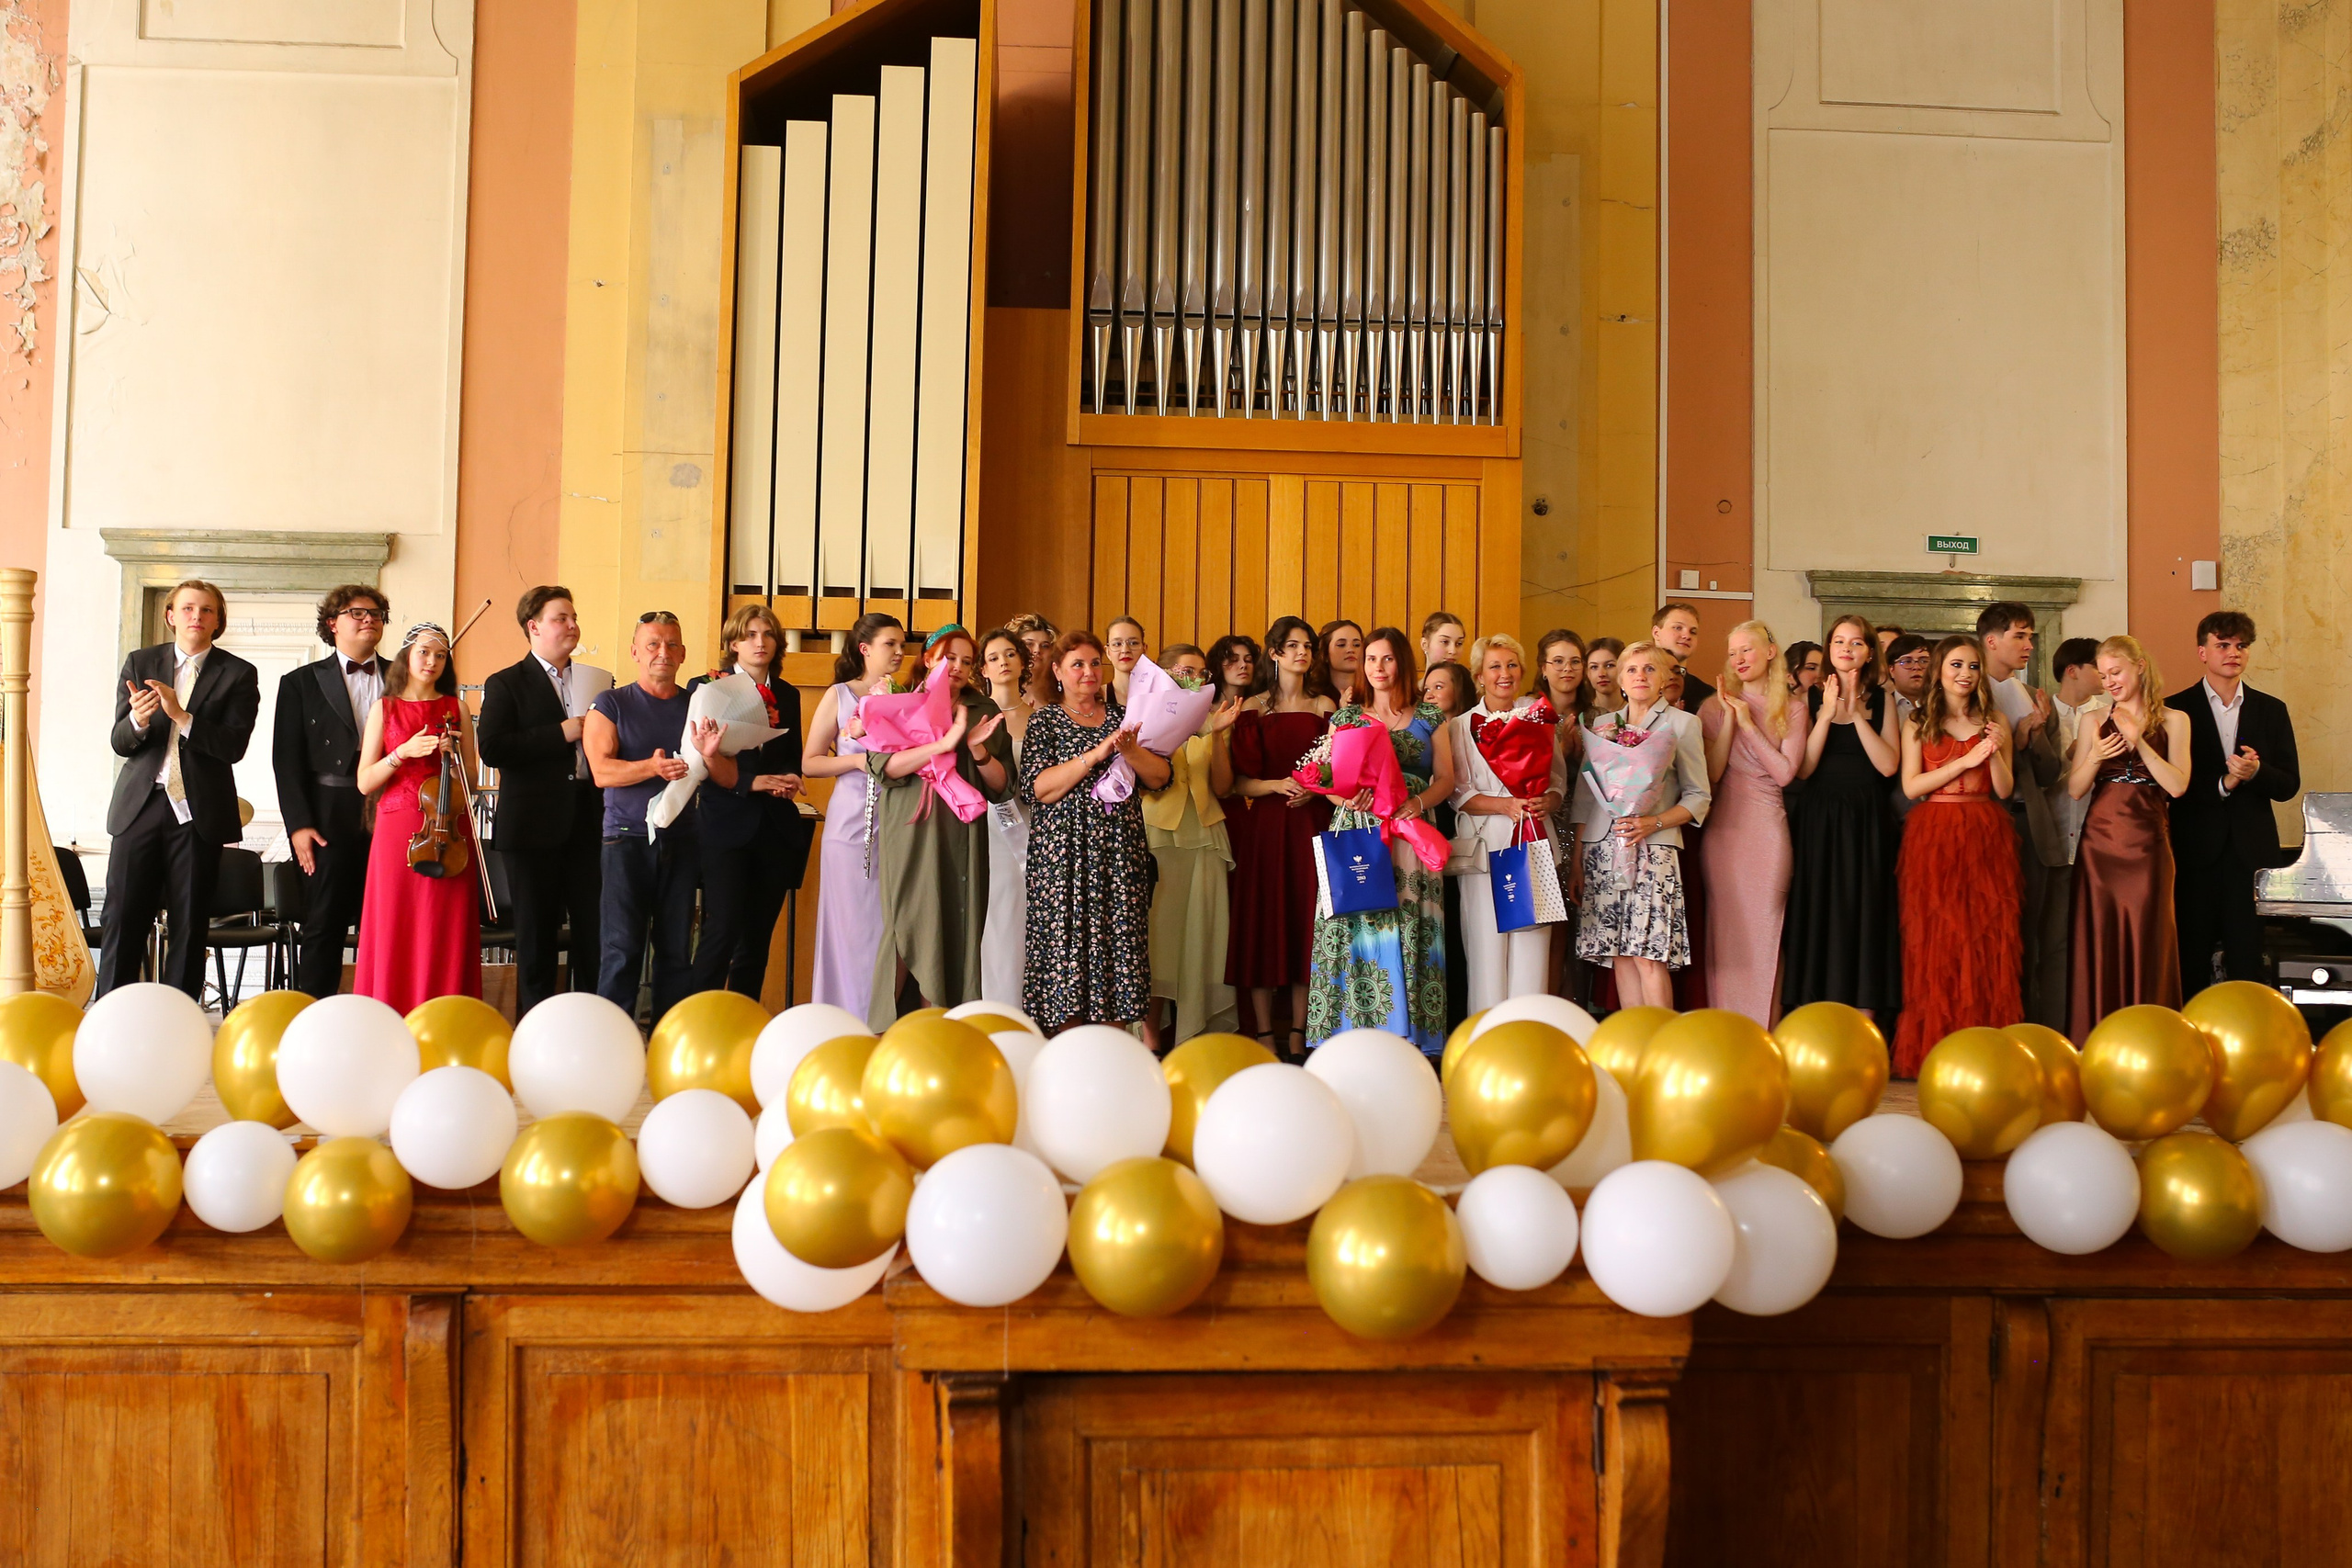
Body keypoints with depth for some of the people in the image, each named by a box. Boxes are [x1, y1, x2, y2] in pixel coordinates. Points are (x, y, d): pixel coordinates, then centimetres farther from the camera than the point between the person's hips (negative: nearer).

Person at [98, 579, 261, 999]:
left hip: (198, 811, -1)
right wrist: (137, 720, -19)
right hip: (139, 806, 1)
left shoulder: (238, 675, 3)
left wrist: (181, 715, -21)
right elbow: (119, 742, 4)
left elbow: (234, 747, -9)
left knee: (190, 926, 2)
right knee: (123, 920, -1)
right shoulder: (140, 663, 9)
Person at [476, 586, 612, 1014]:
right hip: (535, 826, -3)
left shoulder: (598, 683, 15)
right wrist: (561, 733, -15)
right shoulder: (506, 685, 2)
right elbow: (491, 748, -13)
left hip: (589, 819, 3)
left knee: (595, 928, 1)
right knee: (537, 934, 3)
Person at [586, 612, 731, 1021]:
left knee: (677, 950, 5)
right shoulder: (611, 705, 3)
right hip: (628, 839, -3)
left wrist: (710, 755, -13)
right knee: (622, 949, -6)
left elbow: (729, 779, 9)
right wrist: (653, 767, -26)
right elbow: (602, 770, -9)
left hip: (682, 842, 3)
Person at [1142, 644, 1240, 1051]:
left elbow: (1222, 786, 3)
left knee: (1200, 930, 0)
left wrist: (1216, 734, -7)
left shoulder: (1210, 720, 14)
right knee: (1158, 929, -6)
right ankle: (1151, 1035, -1)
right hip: (1158, 832, -3)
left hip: (1204, 836, 3)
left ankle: (1192, 1031, 7)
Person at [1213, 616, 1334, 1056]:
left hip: (1311, 821, 1)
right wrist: (1278, 785, -15)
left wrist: (1315, 787, -8)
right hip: (1265, 823, -1)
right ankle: (1264, 1032, 2)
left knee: (1306, 917, -1)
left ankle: (1299, 1032, 5)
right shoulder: (1253, 708, 5)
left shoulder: (1325, 706, 11)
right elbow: (1237, 780, -1)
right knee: (1263, 918, -3)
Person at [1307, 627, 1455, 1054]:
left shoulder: (1431, 718, 12)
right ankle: (1355, 1036, -6)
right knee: (1358, 933, -7)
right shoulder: (1346, 717, 14)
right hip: (1356, 834, 0)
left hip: (1410, 837, 0)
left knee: (1408, 931, -7)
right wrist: (1347, 798, -11)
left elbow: (1445, 778, 7)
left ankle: (1408, 1033, -5)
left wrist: (1418, 801, -12)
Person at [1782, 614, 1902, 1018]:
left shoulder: (1881, 700, 6)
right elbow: (1802, 768, -7)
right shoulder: (1810, 698, 4)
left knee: (1864, 918, 0)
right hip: (1817, 819, 0)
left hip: (1865, 822, 1)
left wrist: (1857, 714, -11)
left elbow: (1888, 765, -7)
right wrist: (1827, 714, -14)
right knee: (1817, 915, 0)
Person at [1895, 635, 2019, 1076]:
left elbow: (2004, 789, 6)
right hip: (1933, 839, -1)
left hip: (1984, 840, 1)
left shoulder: (1994, 721, 12)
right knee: (1935, 938, -4)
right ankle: (1931, 1050, -1)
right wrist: (1966, 761, -10)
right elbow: (1911, 786, -4)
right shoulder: (1918, 723, 8)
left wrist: (1995, 753, -11)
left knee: (1986, 939, -3)